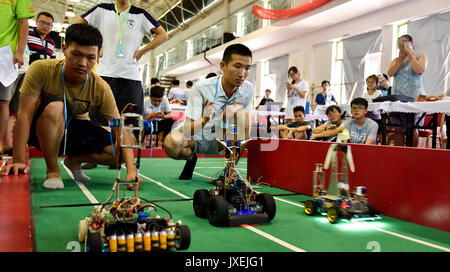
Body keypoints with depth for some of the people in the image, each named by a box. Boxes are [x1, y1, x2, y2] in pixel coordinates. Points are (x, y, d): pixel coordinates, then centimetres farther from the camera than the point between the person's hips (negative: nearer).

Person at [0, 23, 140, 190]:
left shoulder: (100, 88, -19)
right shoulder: (41, 70, -24)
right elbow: (25, 114, -25)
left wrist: (131, 169, -35)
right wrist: (19, 161, -32)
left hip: (74, 129, 3)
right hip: (42, 131, -3)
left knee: (120, 151, -18)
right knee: (55, 106, -37)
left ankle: (74, 160, 9)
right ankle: (52, 170, -18)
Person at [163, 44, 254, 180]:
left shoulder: (248, 89, -11)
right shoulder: (201, 88, -22)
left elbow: (246, 121, 5)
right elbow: (187, 129, -24)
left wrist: (236, 107, -19)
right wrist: (204, 120, -48)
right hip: (197, 139, -1)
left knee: (242, 114, -26)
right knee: (171, 140, -35)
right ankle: (191, 157, 3)